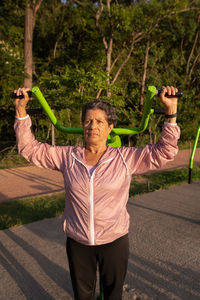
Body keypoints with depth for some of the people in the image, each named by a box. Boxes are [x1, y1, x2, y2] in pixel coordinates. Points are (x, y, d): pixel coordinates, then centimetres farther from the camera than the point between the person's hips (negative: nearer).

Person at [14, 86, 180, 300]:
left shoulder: (125, 158, -9)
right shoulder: (67, 156, -5)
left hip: (114, 240, -1)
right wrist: (21, 110, -7)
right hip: (77, 242, 2)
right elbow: (29, 148, 0)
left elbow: (164, 151, -9)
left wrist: (171, 111, -18)